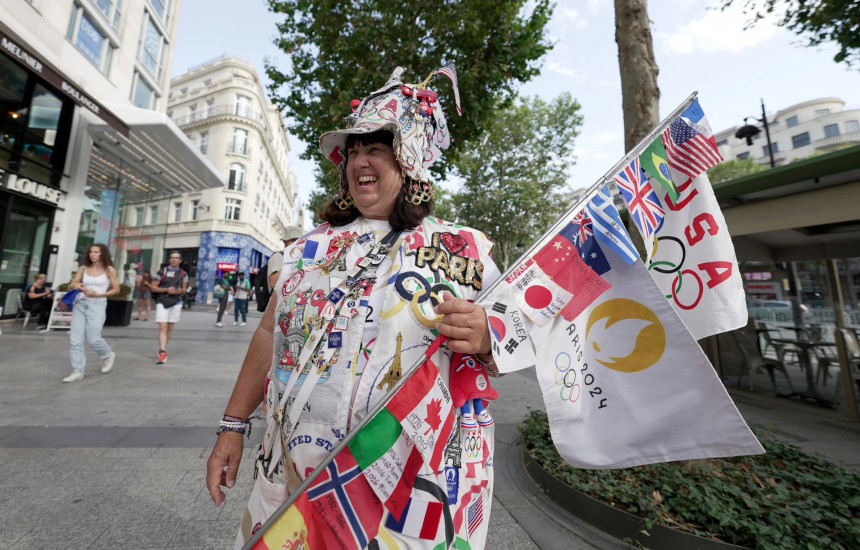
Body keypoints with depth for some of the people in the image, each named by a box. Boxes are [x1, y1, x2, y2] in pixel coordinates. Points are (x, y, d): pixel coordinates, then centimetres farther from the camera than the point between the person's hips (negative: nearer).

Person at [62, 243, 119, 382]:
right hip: (80, 304, 4)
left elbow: (116, 289, 0)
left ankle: (108, 355, 27)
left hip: (97, 305, -4)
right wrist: (75, 285, -16)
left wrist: (98, 294, -12)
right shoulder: (83, 268, 8)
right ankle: (77, 371, 8)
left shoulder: (109, 270, -1)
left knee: (93, 339, -3)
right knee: (75, 339, -1)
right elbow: (70, 286, 6)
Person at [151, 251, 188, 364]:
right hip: (162, 302, -3)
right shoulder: (162, 271, -1)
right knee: (162, 327, -11)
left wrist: (179, 291, -8)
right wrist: (166, 290, -17)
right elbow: (154, 287, 0)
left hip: (176, 303, 3)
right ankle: (162, 352, -13)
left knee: (170, 328, 9)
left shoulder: (183, 274, 8)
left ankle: (162, 350, 23)